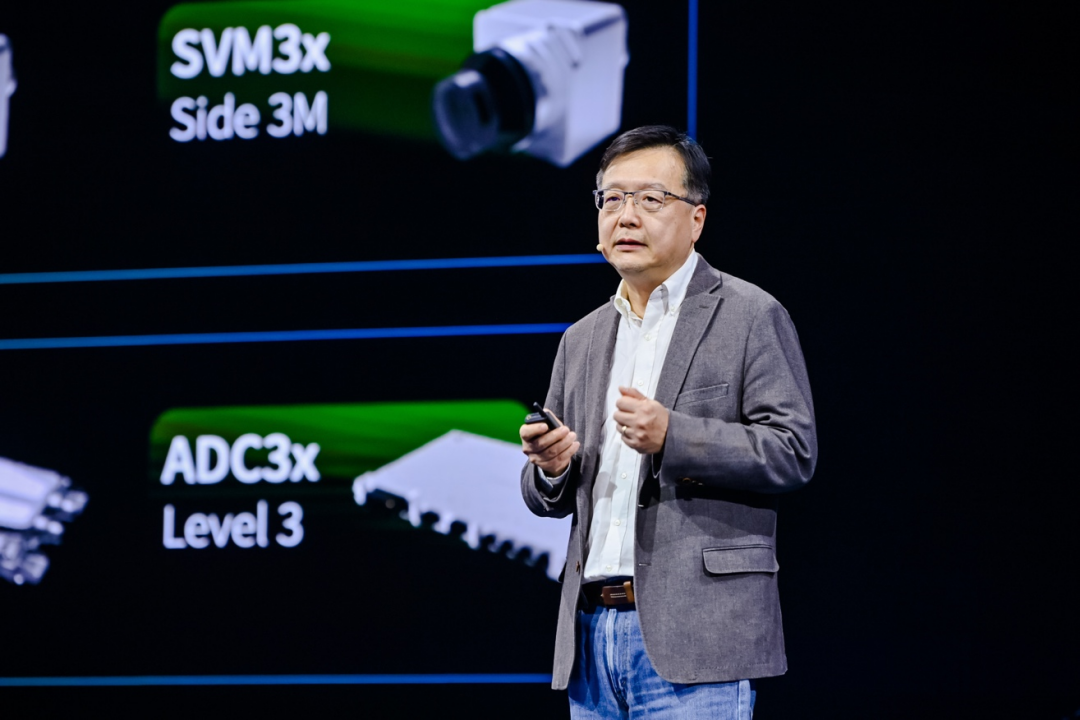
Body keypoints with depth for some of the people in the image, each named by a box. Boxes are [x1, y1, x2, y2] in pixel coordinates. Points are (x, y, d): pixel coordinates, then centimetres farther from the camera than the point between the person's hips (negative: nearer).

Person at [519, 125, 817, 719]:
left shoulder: (751, 317, 1)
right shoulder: (582, 340, 20)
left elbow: (794, 452, -8)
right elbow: (548, 500, 22)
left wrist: (672, 437, -19)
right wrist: (551, 468, -2)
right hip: (592, 631, 6)